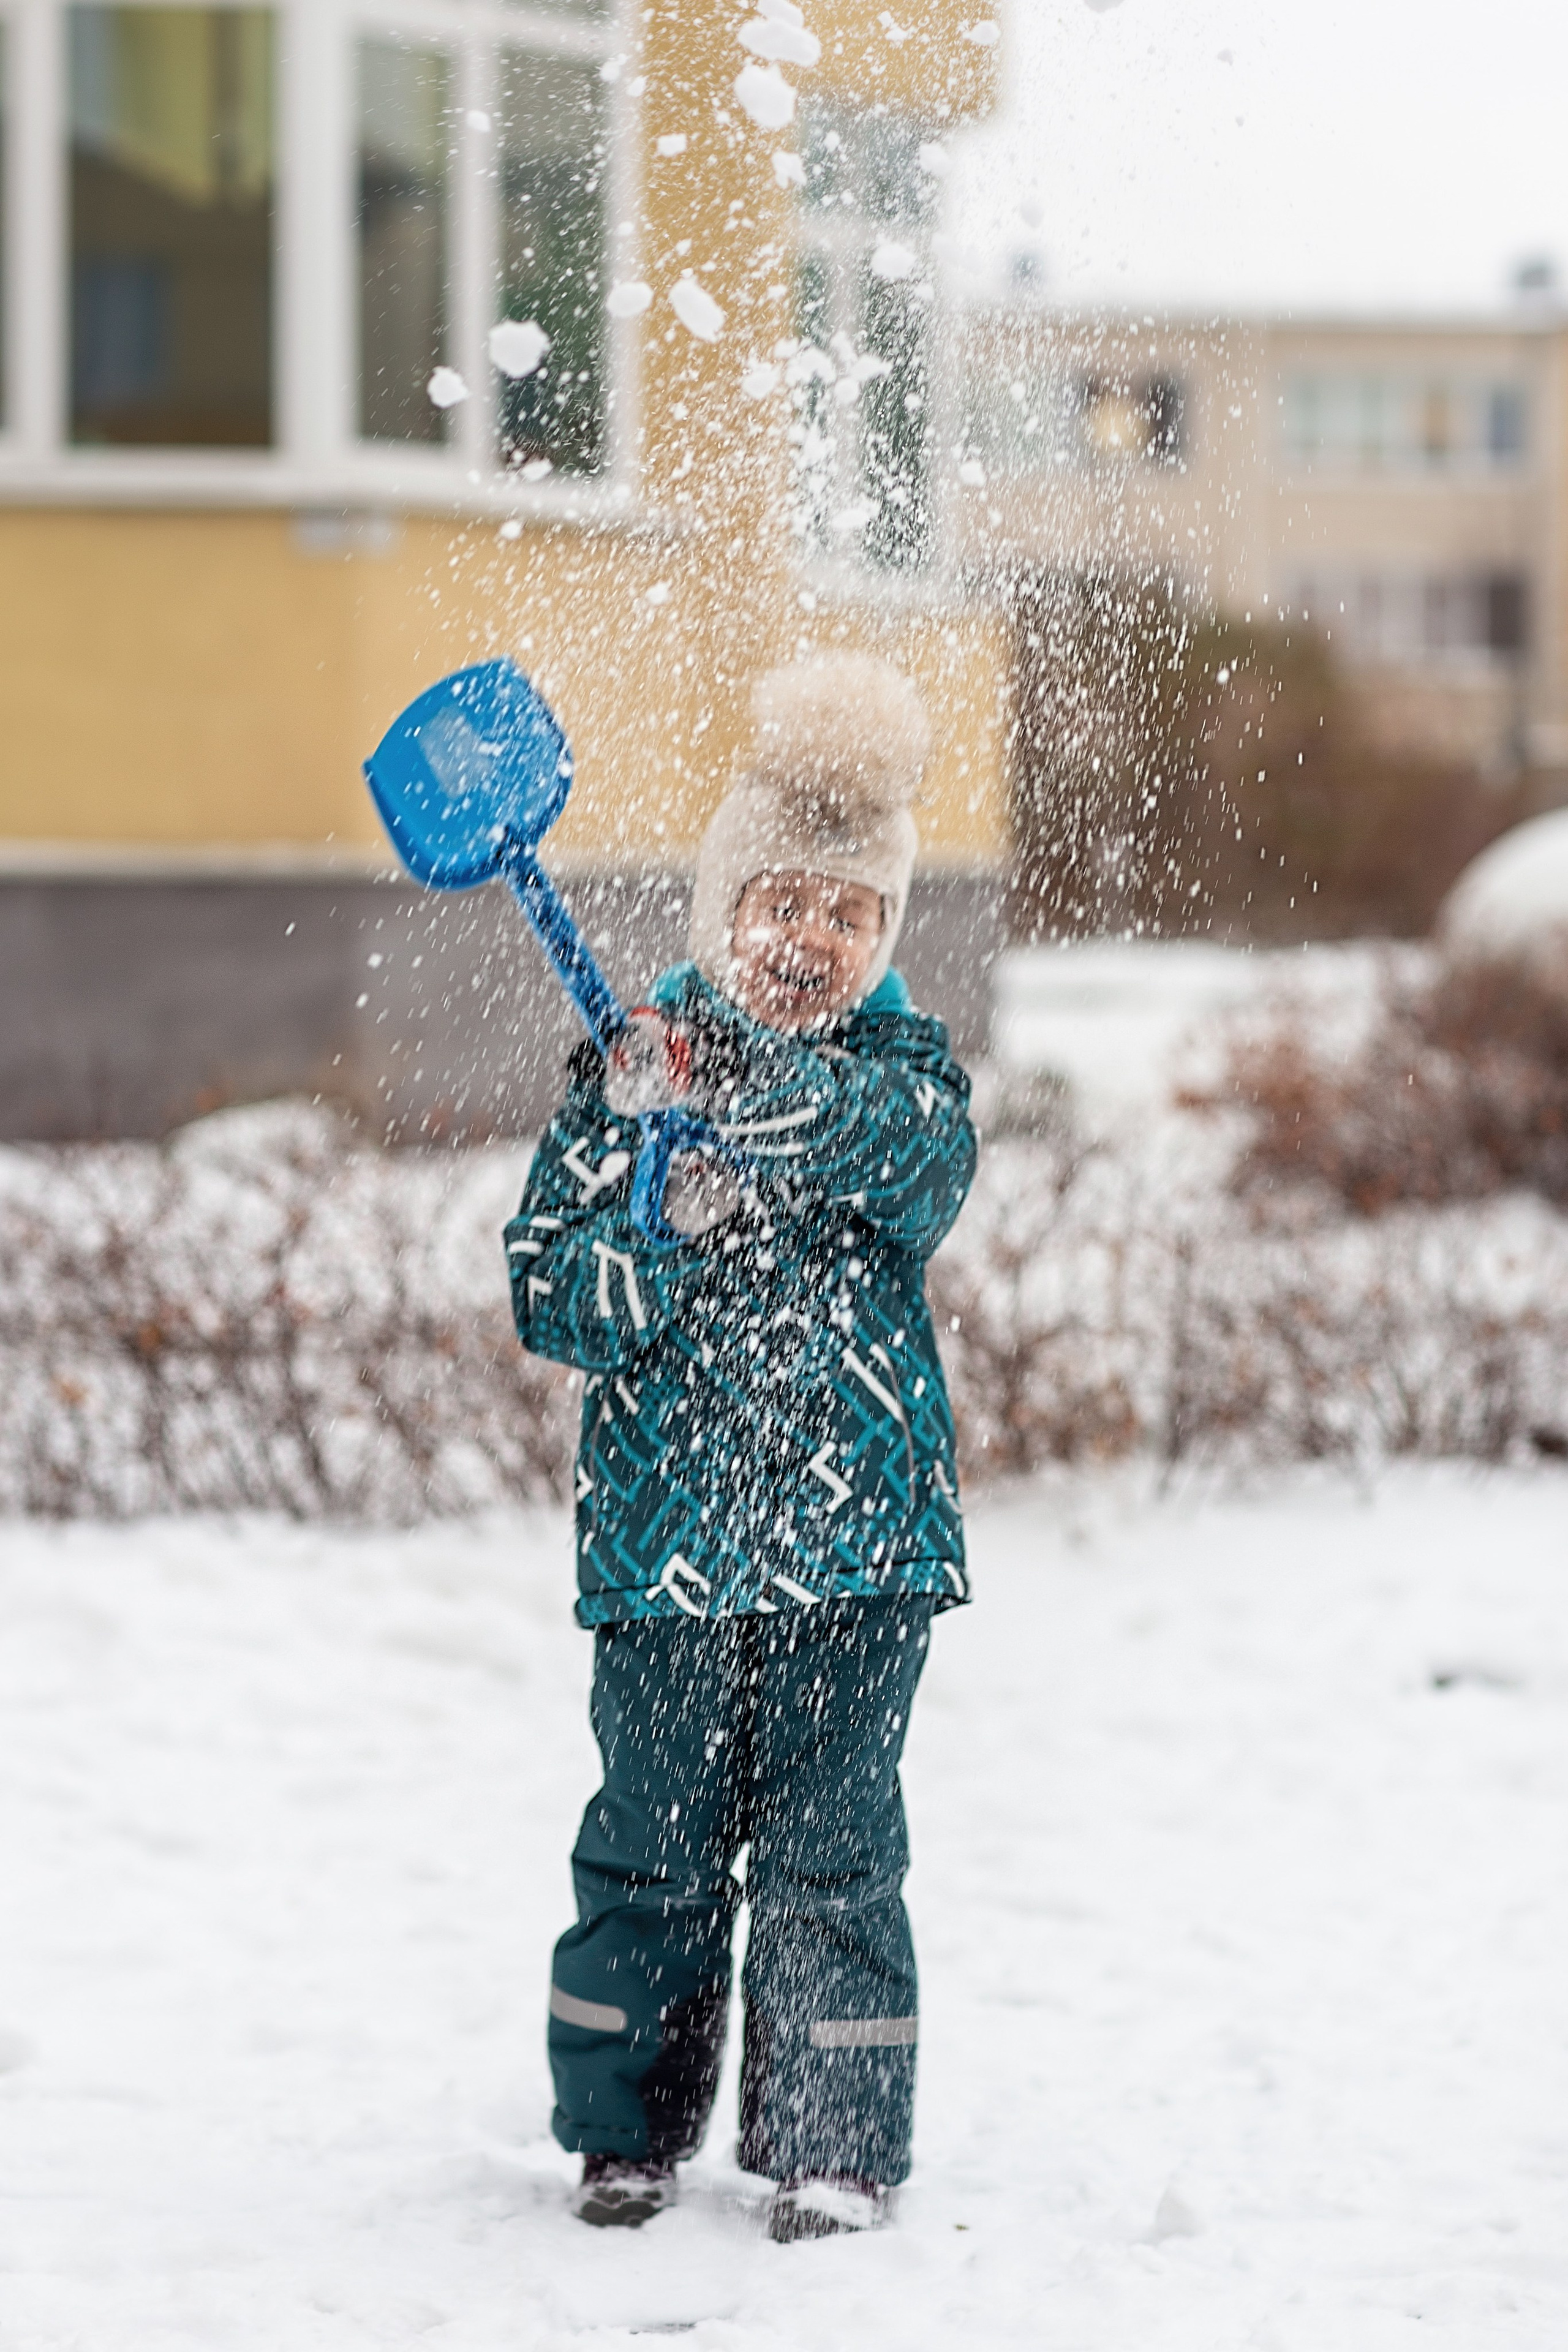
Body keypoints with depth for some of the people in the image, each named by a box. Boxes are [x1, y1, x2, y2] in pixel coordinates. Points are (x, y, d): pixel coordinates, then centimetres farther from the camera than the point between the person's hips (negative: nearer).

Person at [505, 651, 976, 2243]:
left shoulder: (906, 1073, 2)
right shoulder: (628, 1067, 3)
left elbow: (904, 1147, -23)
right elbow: (546, 1287, -2)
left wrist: (730, 1079, -37)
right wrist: (672, 1237, -21)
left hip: (855, 1530, -1)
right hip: (665, 1520, 1)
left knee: (831, 1843, 1)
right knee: (655, 1843, 6)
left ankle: (836, 2148, 11)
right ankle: (626, 2134, 20)